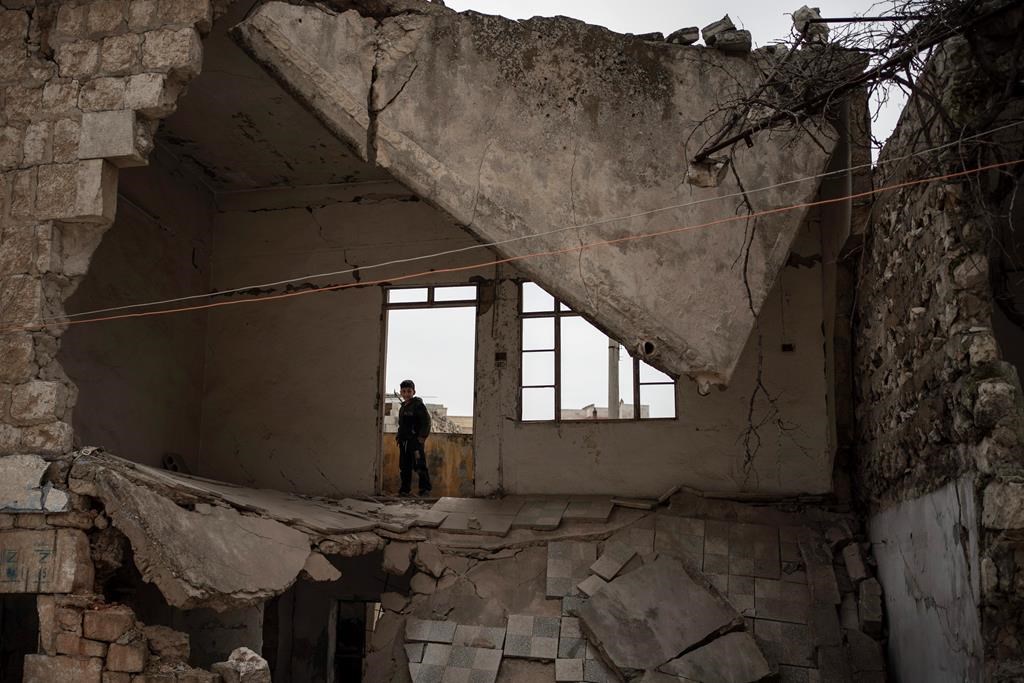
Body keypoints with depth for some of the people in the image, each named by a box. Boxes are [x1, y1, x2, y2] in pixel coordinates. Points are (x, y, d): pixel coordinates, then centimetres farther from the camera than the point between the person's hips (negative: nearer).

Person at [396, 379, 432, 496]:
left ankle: (425, 489, -7)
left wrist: (422, 436, -18)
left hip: (415, 440, -8)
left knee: (419, 465, -10)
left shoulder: (418, 405, -7)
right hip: (404, 441, 8)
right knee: (404, 466, 10)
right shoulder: (403, 407, 18)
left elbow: (426, 421, -13)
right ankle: (405, 489, 17)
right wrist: (399, 436, 16)